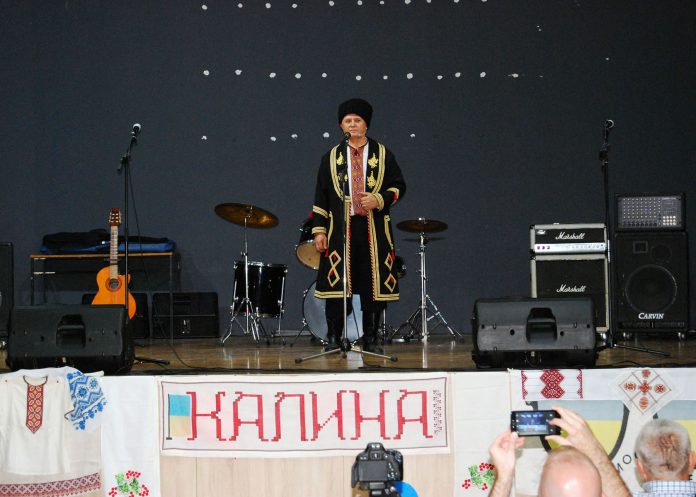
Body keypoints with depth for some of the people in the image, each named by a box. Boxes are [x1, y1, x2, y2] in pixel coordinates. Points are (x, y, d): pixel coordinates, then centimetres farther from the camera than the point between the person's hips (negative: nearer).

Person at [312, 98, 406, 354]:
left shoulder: (383, 155, 9)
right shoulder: (331, 157, 11)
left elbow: (399, 187, 9)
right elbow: (321, 197, 10)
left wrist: (379, 200, -10)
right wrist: (319, 230, 2)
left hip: (374, 230, 0)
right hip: (340, 229, 0)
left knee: (373, 285, 1)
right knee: (336, 285, -3)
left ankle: (370, 340, 10)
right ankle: (333, 339, 6)